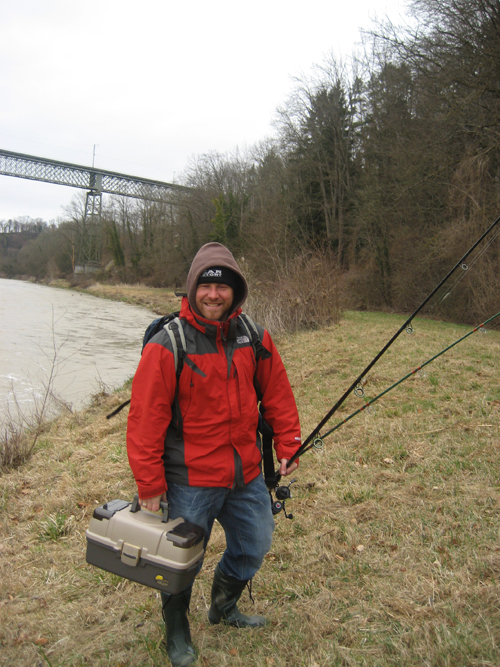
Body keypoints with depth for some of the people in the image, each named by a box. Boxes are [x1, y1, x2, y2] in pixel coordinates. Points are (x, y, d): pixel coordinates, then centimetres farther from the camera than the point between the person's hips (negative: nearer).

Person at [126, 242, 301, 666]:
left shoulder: (255, 338, -2)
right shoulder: (167, 346, -16)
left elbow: (278, 395, 8)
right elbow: (145, 421, -14)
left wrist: (287, 447, 6)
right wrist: (149, 485, -12)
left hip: (247, 475, 5)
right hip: (191, 481, -5)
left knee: (254, 547, 20)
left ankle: (224, 607, 50)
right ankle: (177, 631, 42)